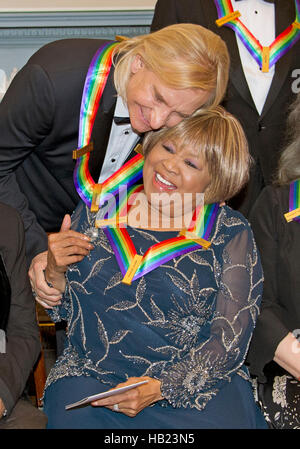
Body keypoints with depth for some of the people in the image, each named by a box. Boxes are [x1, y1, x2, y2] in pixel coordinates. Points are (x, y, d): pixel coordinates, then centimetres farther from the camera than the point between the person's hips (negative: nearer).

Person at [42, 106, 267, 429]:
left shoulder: (231, 233, 0)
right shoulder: (99, 207, 7)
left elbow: (231, 339, -5)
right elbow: (59, 310, 15)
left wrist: (161, 388, -17)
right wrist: (55, 273, -7)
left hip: (197, 383, 0)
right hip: (91, 375, 1)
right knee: (75, 419, -30)